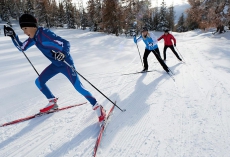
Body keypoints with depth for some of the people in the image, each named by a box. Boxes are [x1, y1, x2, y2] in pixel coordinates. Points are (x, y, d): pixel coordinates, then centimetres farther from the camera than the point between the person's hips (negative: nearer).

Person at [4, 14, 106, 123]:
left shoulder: (44, 33, -22)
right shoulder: (33, 37, 3)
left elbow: (66, 43, -28)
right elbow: (21, 47, 16)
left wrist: (63, 53, -48)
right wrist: (12, 35, 3)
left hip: (65, 63, -9)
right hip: (55, 64, 9)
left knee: (78, 87, -16)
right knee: (39, 82, 10)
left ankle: (97, 107, -3)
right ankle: (53, 103, 25)